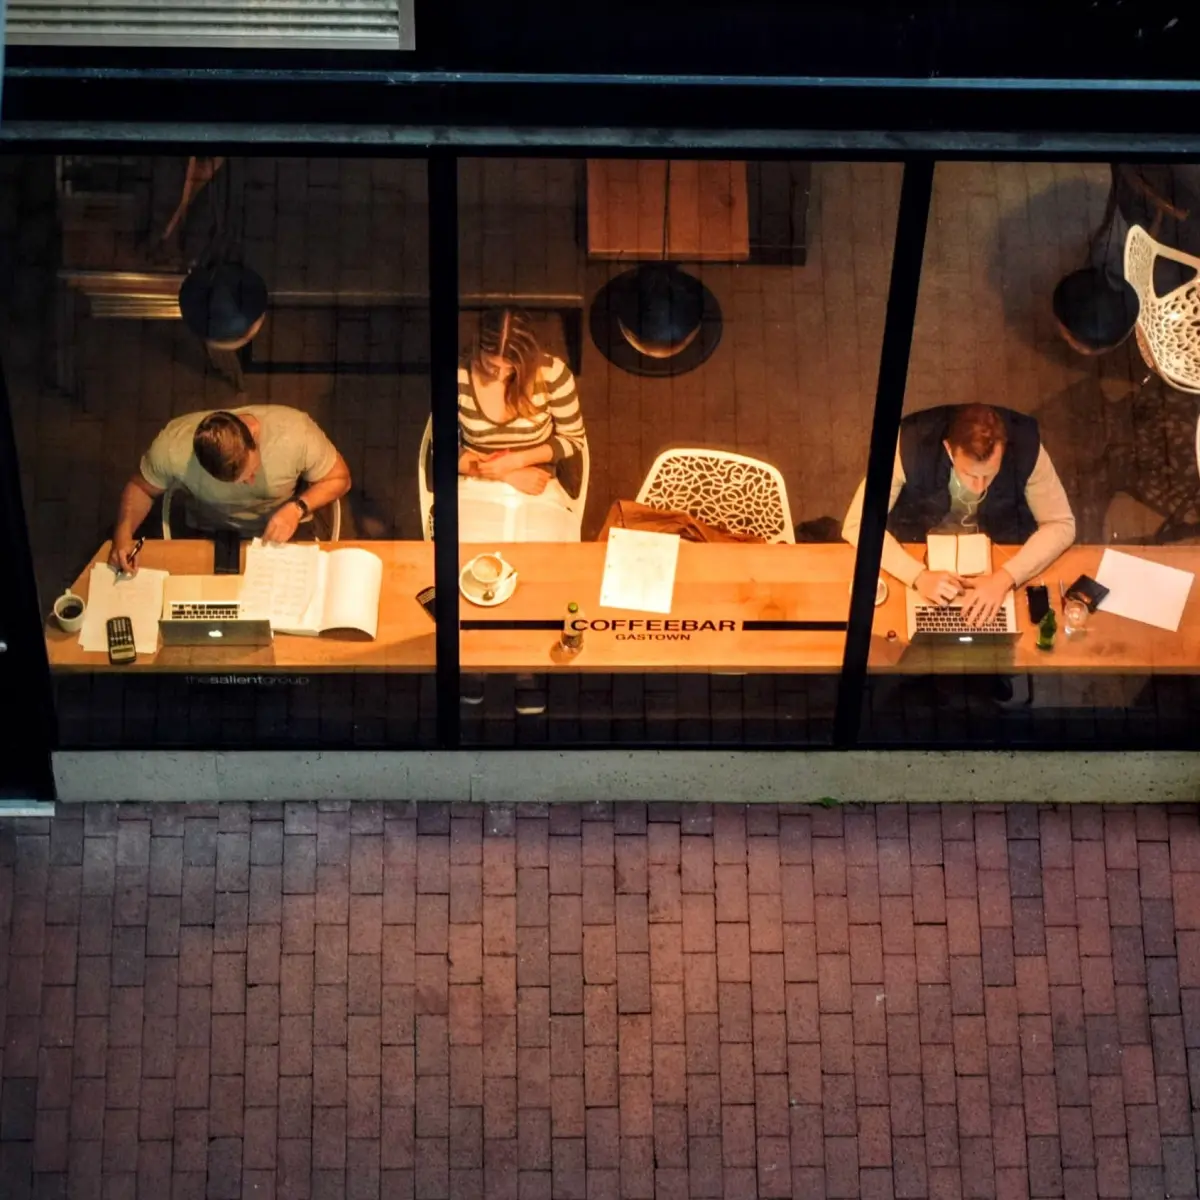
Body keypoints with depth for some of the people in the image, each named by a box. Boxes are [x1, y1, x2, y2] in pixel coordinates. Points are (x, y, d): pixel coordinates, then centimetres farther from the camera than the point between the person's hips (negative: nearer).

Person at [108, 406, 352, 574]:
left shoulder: (295, 432, -33)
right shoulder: (173, 445, -30)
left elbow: (339, 479, -14)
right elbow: (140, 487, -8)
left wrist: (298, 507, -31)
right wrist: (123, 533, -26)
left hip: (286, 531, 0)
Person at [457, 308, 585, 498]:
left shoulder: (552, 373, -10)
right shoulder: (460, 377, -9)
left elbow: (573, 440, 1)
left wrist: (517, 460, -13)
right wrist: (508, 475, -12)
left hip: (537, 491, 0)